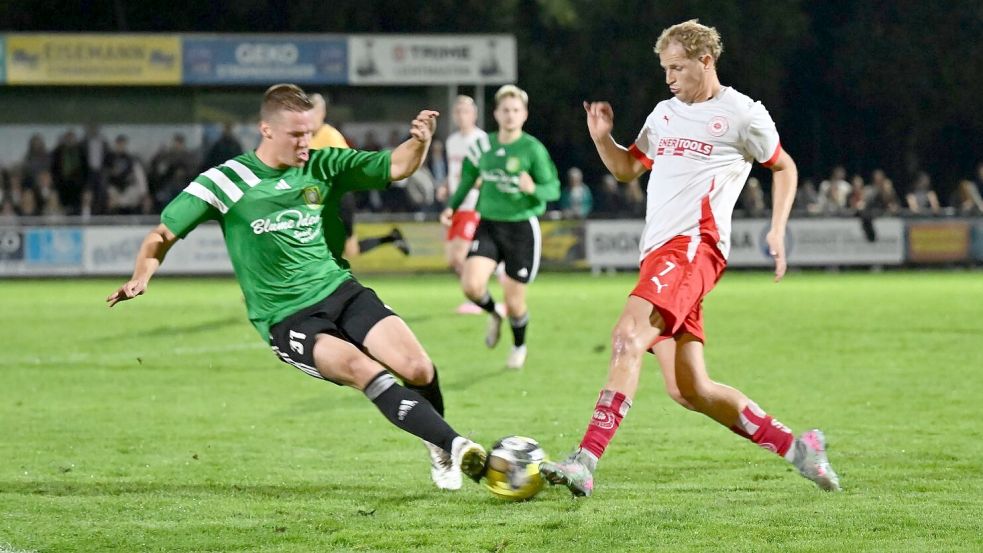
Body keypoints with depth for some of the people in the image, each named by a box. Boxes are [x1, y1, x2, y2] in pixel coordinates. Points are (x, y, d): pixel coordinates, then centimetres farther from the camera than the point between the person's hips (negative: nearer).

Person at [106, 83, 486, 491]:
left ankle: (437, 451, 12)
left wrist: (419, 141, -16)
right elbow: (163, 234, 2)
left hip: (340, 291, 4)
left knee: (418, 370, -17)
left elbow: (395, 167, 6)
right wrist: (142, 276, -16)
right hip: (286, 320, -4)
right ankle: (452, 446, -30)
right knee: (365, 371, -32)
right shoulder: (225, 182, -4)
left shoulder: (321, 167, 6)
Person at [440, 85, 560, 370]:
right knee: (471, 285, -19)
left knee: (515, 301, 2)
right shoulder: (483, 146, 4)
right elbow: (468, 180, 19)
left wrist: (533, 189, -28)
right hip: (488, 224, 3)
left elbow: (553, 189, -8)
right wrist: (452, 207, 8)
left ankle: (519, 346, 33)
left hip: (522, 227, -3)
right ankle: (494, 313, 17)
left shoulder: (533, 149, -9)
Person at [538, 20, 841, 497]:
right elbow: (628, 167, 34)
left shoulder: (742, 114, 4)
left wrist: (777, 231, 4)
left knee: (629, 336, -28)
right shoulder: (665, 114, 23)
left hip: (693, 245, -8)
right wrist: (601, 138, 14)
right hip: (657, 253, 8)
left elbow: (783, 167, 14)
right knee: (689, 391, 3)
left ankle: (586, 462, -37)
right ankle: (795, 447, 16)